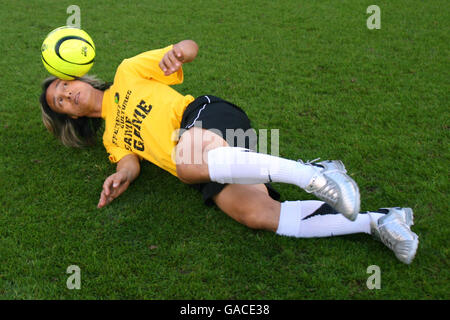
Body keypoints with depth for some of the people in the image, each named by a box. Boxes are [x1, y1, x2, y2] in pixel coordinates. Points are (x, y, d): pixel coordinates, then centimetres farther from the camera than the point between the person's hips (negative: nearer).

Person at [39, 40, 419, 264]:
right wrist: (123, 176, -11)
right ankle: (375, 221, -17)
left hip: (208, 115, -4)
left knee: (187, 161, -38)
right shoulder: (111, 137, 29)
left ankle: (313, 174, -41)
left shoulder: (127, 72, 18)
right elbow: (131, 159, 13)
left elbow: (192, 48, 13)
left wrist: (177, 51, -12)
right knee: (260, 215, -21)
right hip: (210, 166, 4)